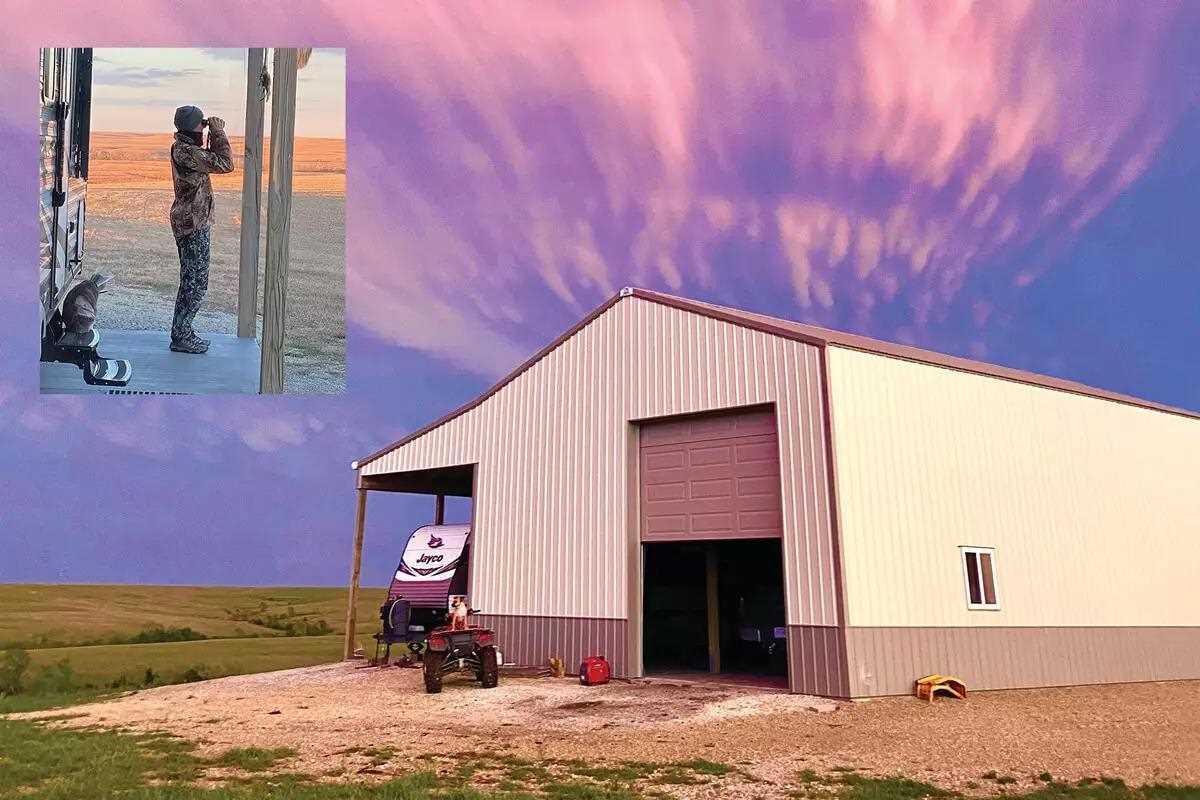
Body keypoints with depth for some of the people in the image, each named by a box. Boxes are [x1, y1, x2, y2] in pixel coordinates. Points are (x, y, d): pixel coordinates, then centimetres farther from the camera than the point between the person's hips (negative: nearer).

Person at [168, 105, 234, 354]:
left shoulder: (185, 147, 12)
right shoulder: (184, 151, -18)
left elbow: (212, 159, 25)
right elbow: (225, 164, -22)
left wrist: (216, 135, 13)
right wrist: (219, 133, -12)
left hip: (190, 222, 11)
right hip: (193, 224, -11)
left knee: (191, 280, 16)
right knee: (197, 282, -6)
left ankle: (182, 332, 23)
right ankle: (181, 336, -2)